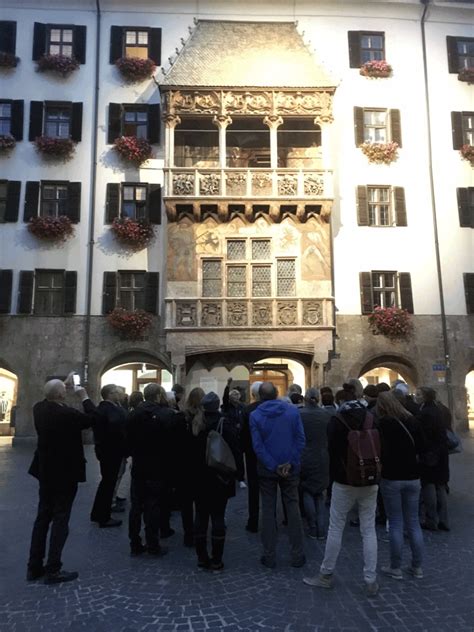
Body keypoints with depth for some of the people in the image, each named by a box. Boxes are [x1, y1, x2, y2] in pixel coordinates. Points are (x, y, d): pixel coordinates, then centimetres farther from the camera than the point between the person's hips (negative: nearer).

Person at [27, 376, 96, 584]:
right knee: (60, 520, 2)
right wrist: (84, 397, -3)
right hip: (65, 474, -7)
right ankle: (53, 570, 8)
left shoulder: (39, 408, -4)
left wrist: (65, 384, 18)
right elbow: (93, 418, -10)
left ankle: (34, 567, 24)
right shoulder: (67, 414, -26)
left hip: (46, 472, 8)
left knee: (42, 518, 16)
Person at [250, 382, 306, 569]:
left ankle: (269, 556, 15)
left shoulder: (255, 415, -8)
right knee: (293, 508, 10)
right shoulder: (293, 410, -5)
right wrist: (290, 463, -8)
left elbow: (257, 446, -12)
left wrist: (274, 467, -10)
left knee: (268, 510, 9)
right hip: (291, 469, 1)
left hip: (267, 469, -1)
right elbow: (300, 439, -9)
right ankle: (297, 555, 16)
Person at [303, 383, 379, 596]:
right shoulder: (372, 418, -2)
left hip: (345, 482, -2)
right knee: (369, 530, 10)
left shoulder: (336, 420, -10)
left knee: (336, 528, 8)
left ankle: (326, 574, 20)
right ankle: (371, 581, 14)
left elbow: (333, 451, -6)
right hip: (370, 482, 3)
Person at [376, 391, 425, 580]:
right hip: (412, 477, 4)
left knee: (396, 523, 5)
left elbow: (380, 451, -15)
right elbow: (420, 448, 7)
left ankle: (396, 568, 14)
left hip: (391, 478, -4)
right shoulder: (412, 421, 0)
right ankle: (417, 567, 20)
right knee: (413, 522, 13)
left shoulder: (382, 424, -14)